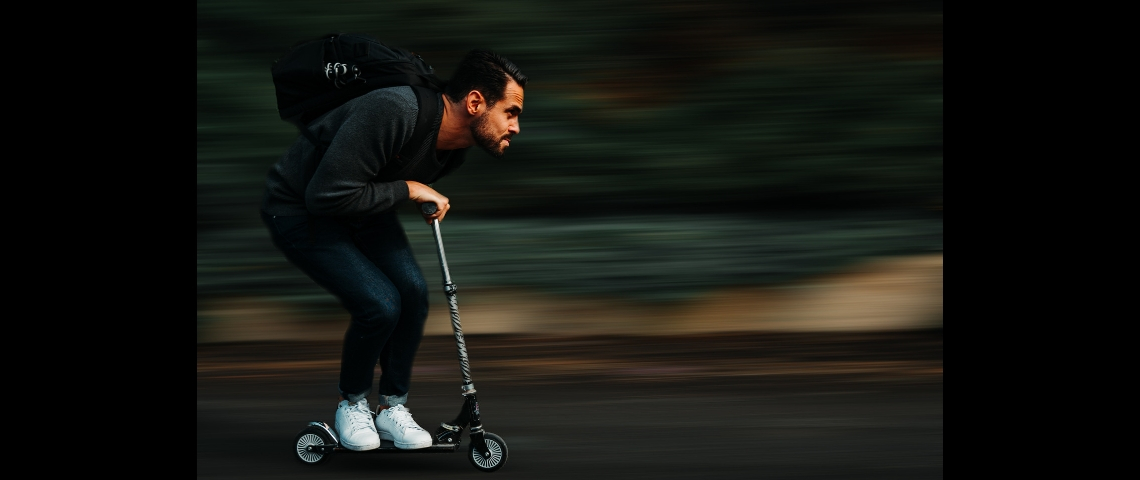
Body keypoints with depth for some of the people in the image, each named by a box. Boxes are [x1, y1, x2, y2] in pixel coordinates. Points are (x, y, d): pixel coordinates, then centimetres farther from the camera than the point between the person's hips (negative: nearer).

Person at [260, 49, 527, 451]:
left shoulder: (456, 147, -9)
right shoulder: (392, 113, -38)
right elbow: (327, 195, -36)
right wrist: (407, 189, -28)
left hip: (363, 206, 8)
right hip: (299, 209, -8)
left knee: (413, 292, -9)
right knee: (380, 304, -19)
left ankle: (392, 407, 10)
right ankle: (352, 404, 8)